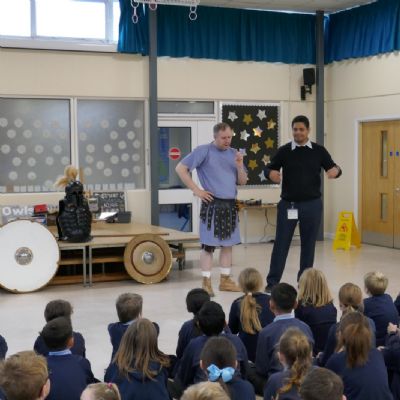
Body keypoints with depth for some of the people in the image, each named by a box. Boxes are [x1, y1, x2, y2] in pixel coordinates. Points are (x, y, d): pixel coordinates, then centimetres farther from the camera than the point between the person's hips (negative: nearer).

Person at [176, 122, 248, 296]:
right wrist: (196, 190, -11)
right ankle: (206, 282, 3)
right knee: (208, 244, -4)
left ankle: (225, 280, 20)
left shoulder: (234, 153, 11)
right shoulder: (204, 151, -6)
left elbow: (242, 181, 12)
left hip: (230, 205, 6)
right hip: (212, 204, -6)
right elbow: (180, 168, -9)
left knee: (228, 243, 11)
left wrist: (239, 165, -7)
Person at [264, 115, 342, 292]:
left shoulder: (319, 150, 3)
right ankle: (272, 282, 7)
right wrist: (270, 173, -20)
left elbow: (333, 167, 5)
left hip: (312, 204, 1)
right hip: (288, 204, -1)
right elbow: (268, 168, 4)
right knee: (281, 243, 1)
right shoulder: (284, 151, 1)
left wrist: (336, 171, -19)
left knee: (308, 244, 7)